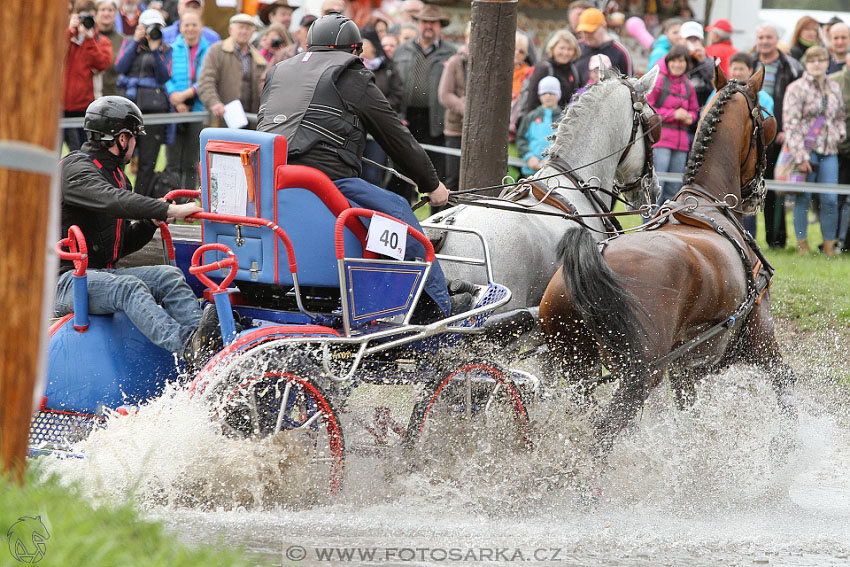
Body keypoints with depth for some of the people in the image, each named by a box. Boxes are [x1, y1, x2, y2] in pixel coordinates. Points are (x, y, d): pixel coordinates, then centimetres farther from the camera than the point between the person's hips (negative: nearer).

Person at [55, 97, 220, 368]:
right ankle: (186, 347, -53)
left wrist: (152, 221, 4)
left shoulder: (115, 176, 22)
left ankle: (201, 338, -37)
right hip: (67, 280, -9)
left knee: (168, 276, -13)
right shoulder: (75, 168, -9)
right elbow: (113, 201, -29)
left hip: (103, 273, 9)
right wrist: (169, 210, -31)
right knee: (129, 287, -34)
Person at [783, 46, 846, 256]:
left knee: (830, 200, -1)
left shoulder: (834, 87, 13)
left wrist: (841, 132, 6)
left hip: (829, 151, 4)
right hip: (805, 150, -4)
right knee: (803, 199, 0)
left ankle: (829, 245, 8)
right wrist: (800, 157, -14)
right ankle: (802, 244, 9)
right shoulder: (796, 89, -4)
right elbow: (791, 124, -9)